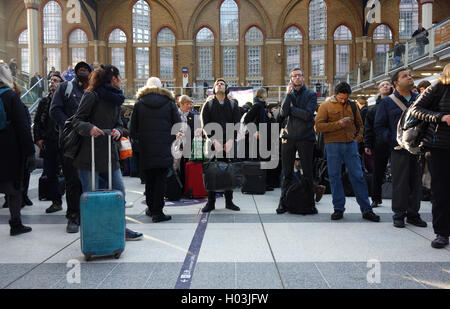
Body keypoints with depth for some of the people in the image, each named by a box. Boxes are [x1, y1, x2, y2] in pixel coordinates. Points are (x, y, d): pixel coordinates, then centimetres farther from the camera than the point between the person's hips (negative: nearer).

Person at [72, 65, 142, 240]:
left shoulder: (116, 100, 16)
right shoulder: (92, 96, -7)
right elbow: (77, 120, -8)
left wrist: (118, 131, -4)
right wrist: (89, 128, -28)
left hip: (110, 153, 7)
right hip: (89, 154, -7)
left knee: (119, 192, 10)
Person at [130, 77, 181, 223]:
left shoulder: (139, 104, 5)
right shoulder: (169, 103, 3)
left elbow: (132, 130, 2)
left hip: (146, 149, 2)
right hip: (164, 149, -2)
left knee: (149, 179, 14)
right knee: (161, 179, 0)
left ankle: (151, 208, 25)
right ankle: (157, 212, -1)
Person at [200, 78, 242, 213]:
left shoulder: (233, 105, 12)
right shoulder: (208, 105, 8)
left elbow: (237, 124, 4)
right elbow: (205, 125, 0)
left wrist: (231, 140, -11)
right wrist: (214, 141, -12)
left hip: (229, 143, 1)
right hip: (214, 143, -1)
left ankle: (229, 201, 13)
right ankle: (210, 202, 6)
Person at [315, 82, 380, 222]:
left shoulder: (352, 106, 15)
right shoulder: (326, 106, 3)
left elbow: (360, 124, 25)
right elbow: (318, 126, -8)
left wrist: (358, 137, 7)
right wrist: (338, 124, -15)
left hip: (350, 144, 3)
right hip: (333, 145, -2)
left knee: (358, 176, 1)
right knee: (335, 177, 1)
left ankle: (366, 209, 7)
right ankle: (338, 208, 12)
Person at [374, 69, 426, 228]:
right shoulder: (387, 102, 4)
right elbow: (379, 127, 1)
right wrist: (394, 140, -11)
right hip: (400, 150, -3)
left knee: (416, 182, 7)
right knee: (400, 183, 0)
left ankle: (413, 214, 20)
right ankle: (399, 215, 13)